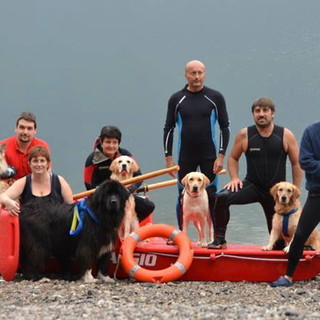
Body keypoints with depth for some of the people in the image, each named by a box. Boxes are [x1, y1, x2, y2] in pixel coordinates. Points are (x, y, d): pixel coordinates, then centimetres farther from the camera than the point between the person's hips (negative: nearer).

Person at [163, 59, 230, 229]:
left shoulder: (215, 97, -1)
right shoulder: (176, 99, 2)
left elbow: (225, 127, 1)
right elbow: (168, 128, 7)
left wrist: (221, 155, -7)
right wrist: (168, 157, 1)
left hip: (209, 156, -1)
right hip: (185, 157, 1)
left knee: (211, 197, 1)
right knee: (183, 197, 6)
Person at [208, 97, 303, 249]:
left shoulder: (286, 136, -5)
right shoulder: (244, 135, -4)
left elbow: (296, 164, 1)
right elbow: (233, 158, 11)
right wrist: (234, 178, -7)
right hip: (252, 185, 0)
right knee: (222, 198, -28)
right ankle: (219, 239, -16)